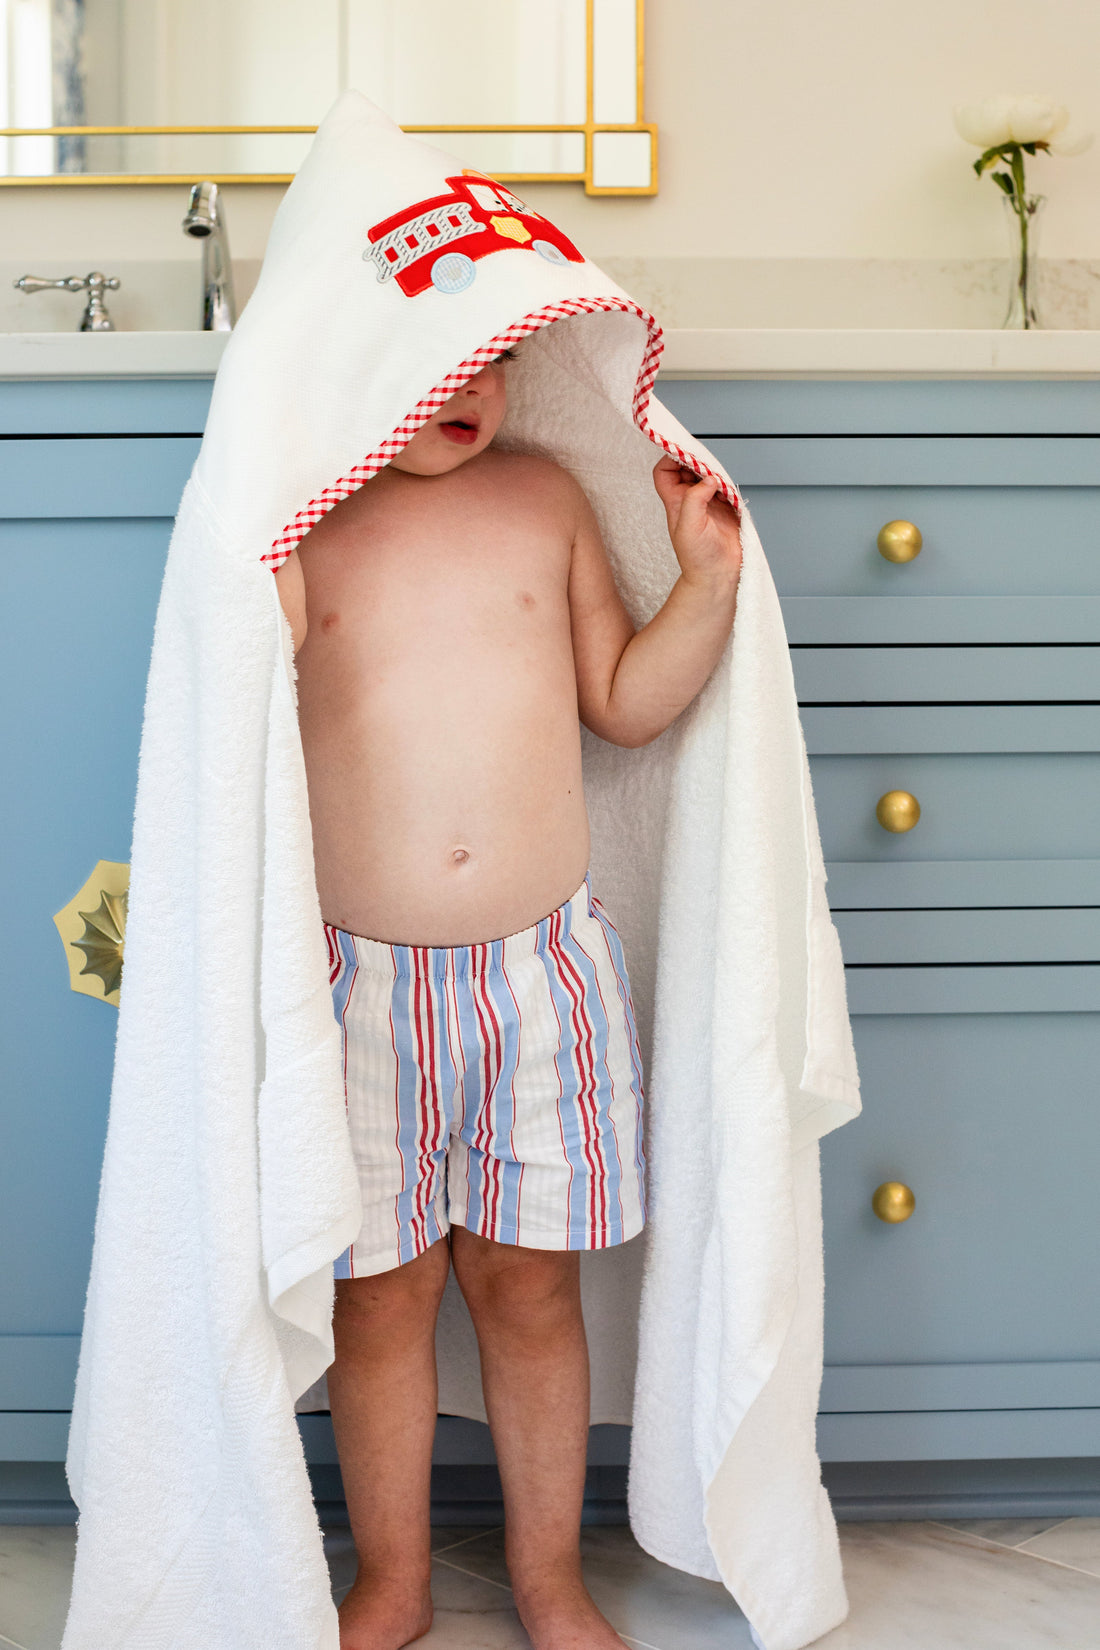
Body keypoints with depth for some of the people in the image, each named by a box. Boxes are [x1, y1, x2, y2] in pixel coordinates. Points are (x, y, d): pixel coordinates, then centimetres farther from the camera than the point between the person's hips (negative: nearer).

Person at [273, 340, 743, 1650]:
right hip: (361, 979, -1)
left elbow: (626, 703, 10)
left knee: (530, 1284, 12)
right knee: (380, 1293, 11)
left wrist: (709, 579, -2)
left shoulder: (546, 497, 7)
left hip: (544, 966, 2)